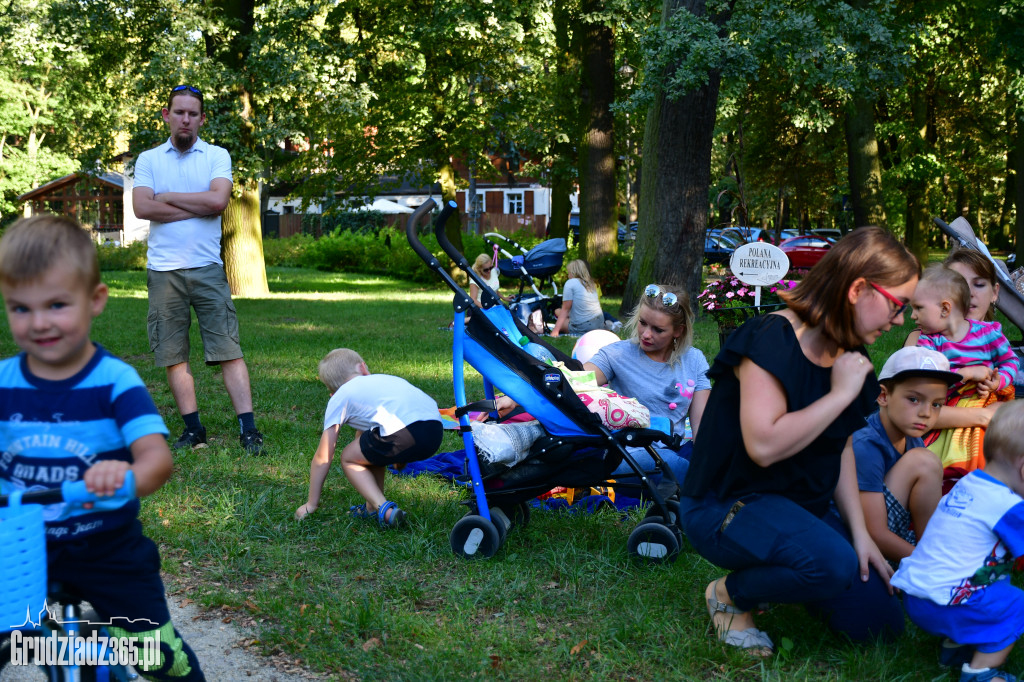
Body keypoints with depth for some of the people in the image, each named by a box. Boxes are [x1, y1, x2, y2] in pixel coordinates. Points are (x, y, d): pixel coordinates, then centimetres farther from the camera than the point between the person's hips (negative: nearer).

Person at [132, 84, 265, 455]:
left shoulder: (217, 156, 7)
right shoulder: (148, 159, 10)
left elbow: (218, 199, -11)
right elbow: (142, 207, -7)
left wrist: (167, 196, -4)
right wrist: (199, 206, -8)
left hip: (208, 268, -2)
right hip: (163, 270, 2)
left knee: (228, 349, -7)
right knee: (173, 354, 4)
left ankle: (248, 429, -8)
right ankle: (193, 429, 13)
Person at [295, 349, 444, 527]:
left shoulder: (339, 398, 20)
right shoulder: (384, 378, 35)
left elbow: (323, 458, 22)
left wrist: (311, 503, 29)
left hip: (405, 434, -7)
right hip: (437, 430, 7)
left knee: (349, 457, 17)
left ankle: (384, 510, 0)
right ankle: (373, 508, 29)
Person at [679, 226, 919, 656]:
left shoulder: (849, 358, 5)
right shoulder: (772, 340, -22)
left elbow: (841, 448, 12)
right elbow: (764, 445, -32)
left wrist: (859, 532, 4)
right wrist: (840, 395, -24)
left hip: (801, 505, 9)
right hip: (726, 504, -8)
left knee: (879, 622, -1)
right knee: (833, 562, -35)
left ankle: (768, 574, 20)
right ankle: (730, 594, -6)